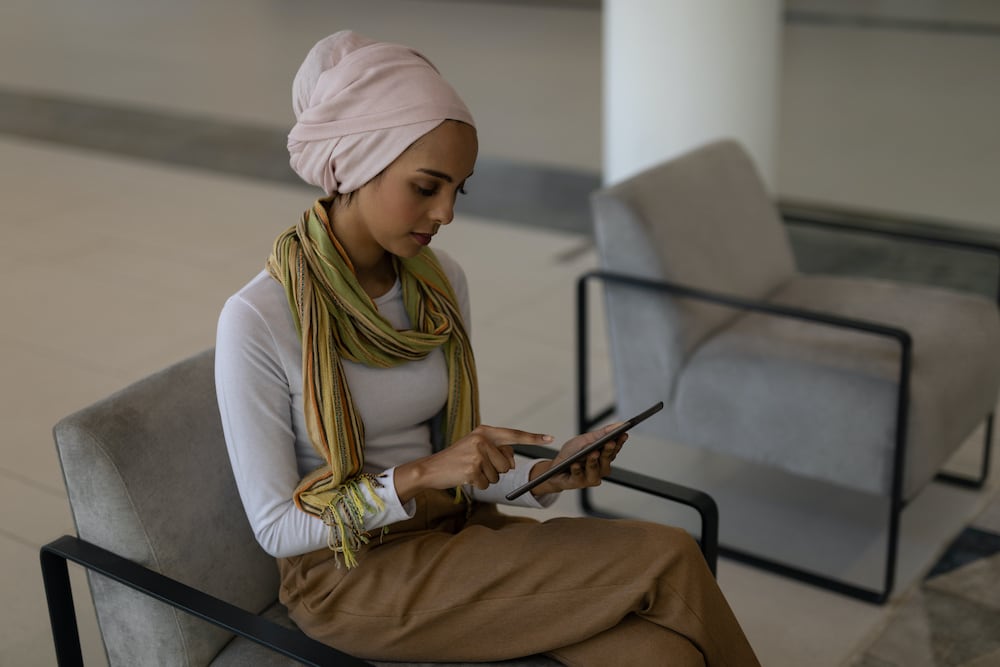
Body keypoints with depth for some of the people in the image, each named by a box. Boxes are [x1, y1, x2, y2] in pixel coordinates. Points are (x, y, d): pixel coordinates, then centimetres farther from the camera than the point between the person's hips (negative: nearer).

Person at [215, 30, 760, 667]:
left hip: (454, 533, 5)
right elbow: (276, 528, -13)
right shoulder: (257, 321, -18)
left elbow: (453, 457, 7)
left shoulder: (441, 281, -1)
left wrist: (543, 477, -13)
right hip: (348, 579, -5)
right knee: (667, 563, -19)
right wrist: (420, 475, -25)